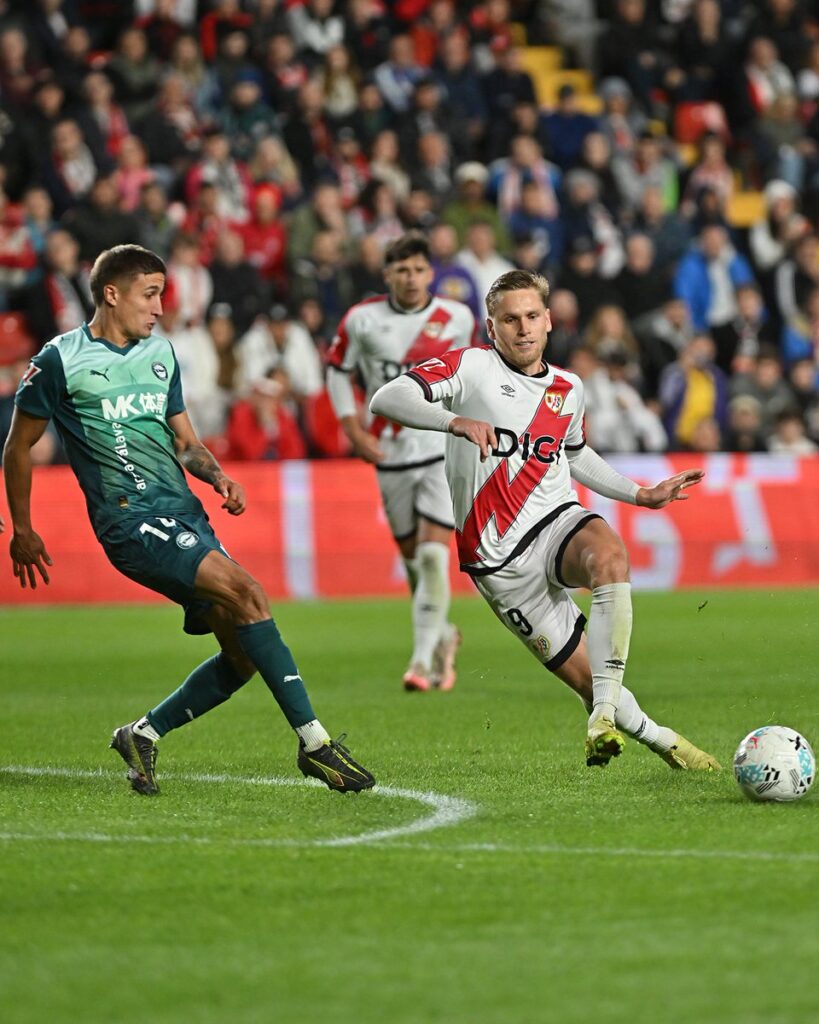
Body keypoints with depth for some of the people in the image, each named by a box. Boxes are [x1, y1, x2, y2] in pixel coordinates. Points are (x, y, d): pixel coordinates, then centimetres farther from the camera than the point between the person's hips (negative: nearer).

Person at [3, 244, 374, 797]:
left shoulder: (161, 353, 17)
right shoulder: (61, 360, -2)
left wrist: (219, 477, 3)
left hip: (185, 512, 8)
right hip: (130, 519, -8)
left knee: (243, 654, -1)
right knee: (246, 590, -25)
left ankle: (144, 735, 18)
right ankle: (314, 741, -25)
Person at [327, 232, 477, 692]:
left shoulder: (457, 318, -2)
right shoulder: (363, 319, -2)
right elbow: (338, 369, 10)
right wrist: (355, 430, 1)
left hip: (446, 450, -2)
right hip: (391, 453, 2)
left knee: (434, 555, -15)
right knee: (412, 559, 10)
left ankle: (422, 660, -12)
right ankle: (444, 637, 35)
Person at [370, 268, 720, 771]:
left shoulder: (568, 389, 12)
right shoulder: (471, 367, -6)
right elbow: (386, 399, -19)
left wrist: (641, 494, 27)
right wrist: (455, 420, -35)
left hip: (558, 522, 3)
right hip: (501, 560, -3)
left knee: (610, 559, -35)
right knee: (583, 677, -6)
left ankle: (606, 711, -36)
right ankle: (661, 740, 21)